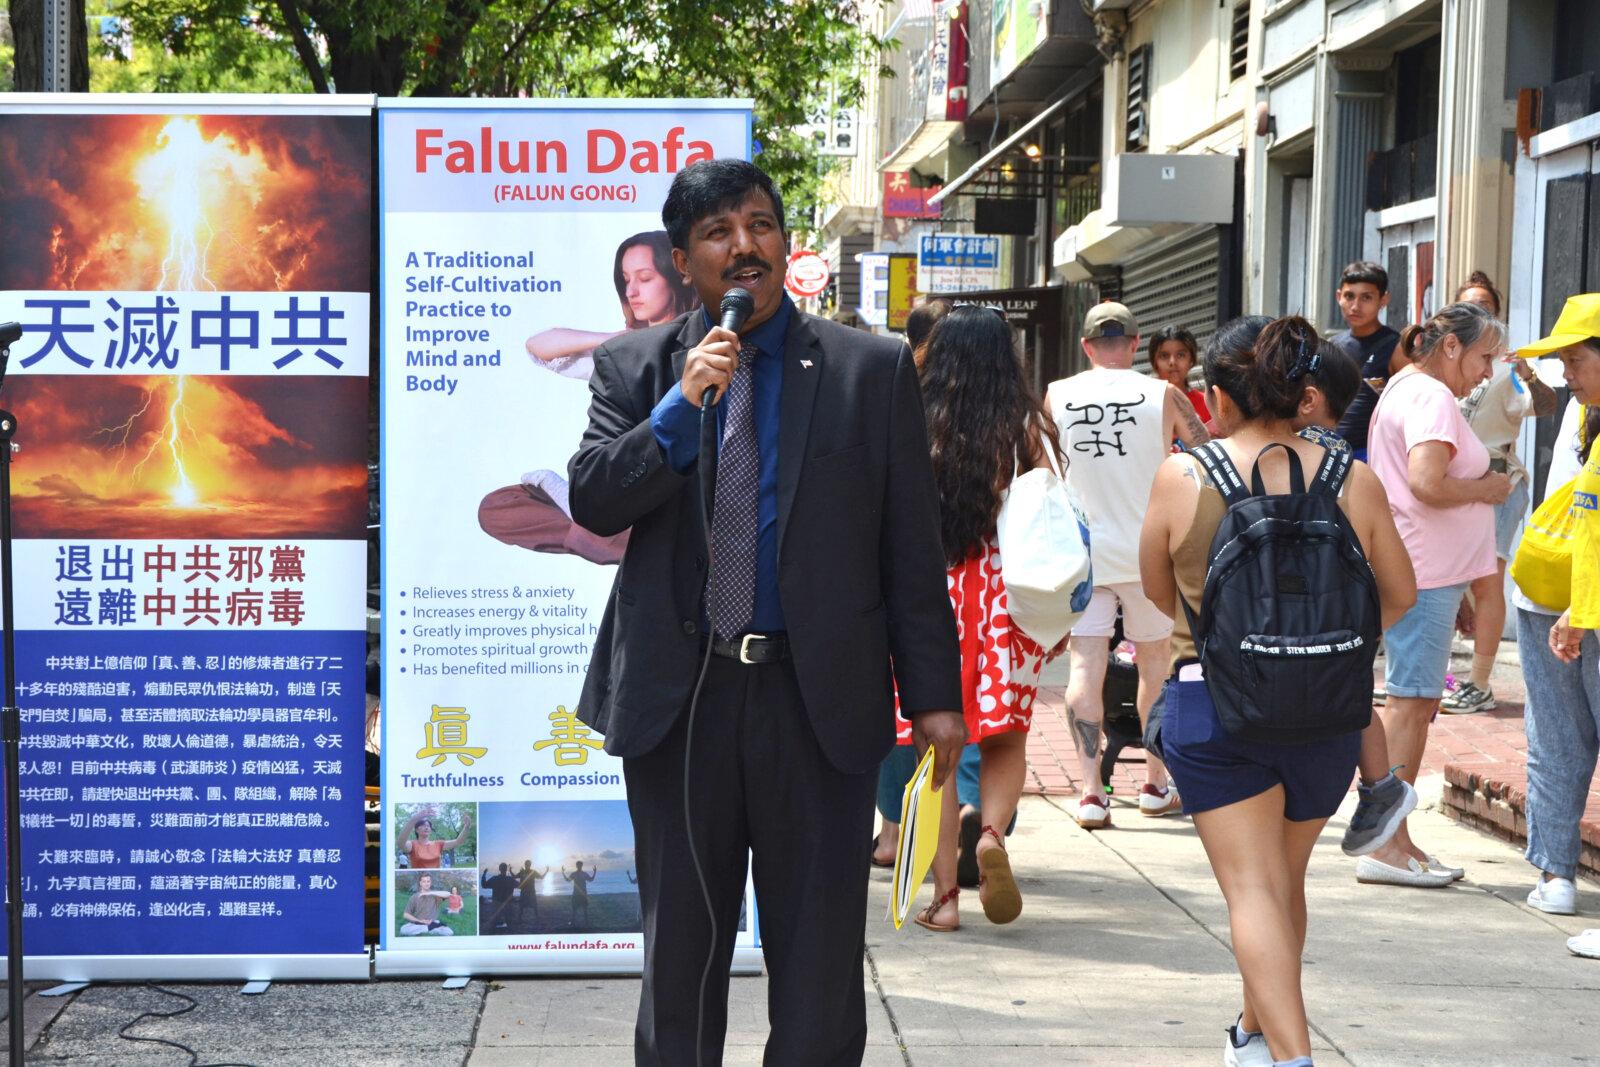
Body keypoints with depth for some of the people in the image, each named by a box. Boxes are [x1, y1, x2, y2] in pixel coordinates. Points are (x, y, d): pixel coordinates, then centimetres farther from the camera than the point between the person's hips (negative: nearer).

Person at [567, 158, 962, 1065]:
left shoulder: (873, 370, 2)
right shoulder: (634, 368, 6)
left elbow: (913, 546, 0)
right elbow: (593, 501, -5)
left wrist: (934, 693, -3)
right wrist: (682, 405, -18)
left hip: (820, 697, -1)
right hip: (677, 694, 1)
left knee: (820, 952, 6)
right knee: (681, 944, 14)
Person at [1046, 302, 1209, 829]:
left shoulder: (1055, 397, 1)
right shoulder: (1163, 396, -3)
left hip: (1081, 550, 0)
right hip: (1147, 551, 0)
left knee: (1085, 666, 0)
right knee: (1154, 662, 15)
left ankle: (1091, 791, -9)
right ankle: (1154, 784, 24)